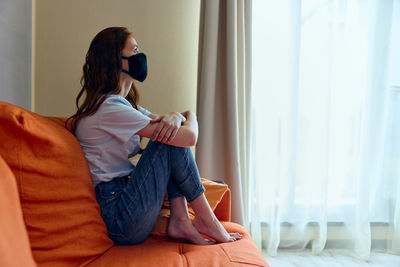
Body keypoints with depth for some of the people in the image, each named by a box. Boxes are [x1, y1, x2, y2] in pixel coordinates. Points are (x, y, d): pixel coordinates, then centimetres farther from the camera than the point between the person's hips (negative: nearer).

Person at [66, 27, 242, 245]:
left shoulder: (125, 103, 16)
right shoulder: (109, 107, -18)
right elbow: (189, 136, -24)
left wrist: (175, 117, -14)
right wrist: (190, 117, 0)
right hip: (118, 217, -9)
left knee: (172, 132, 1)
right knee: (174, 139, -15)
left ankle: (180, 221, -5)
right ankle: (206, 221, -2)